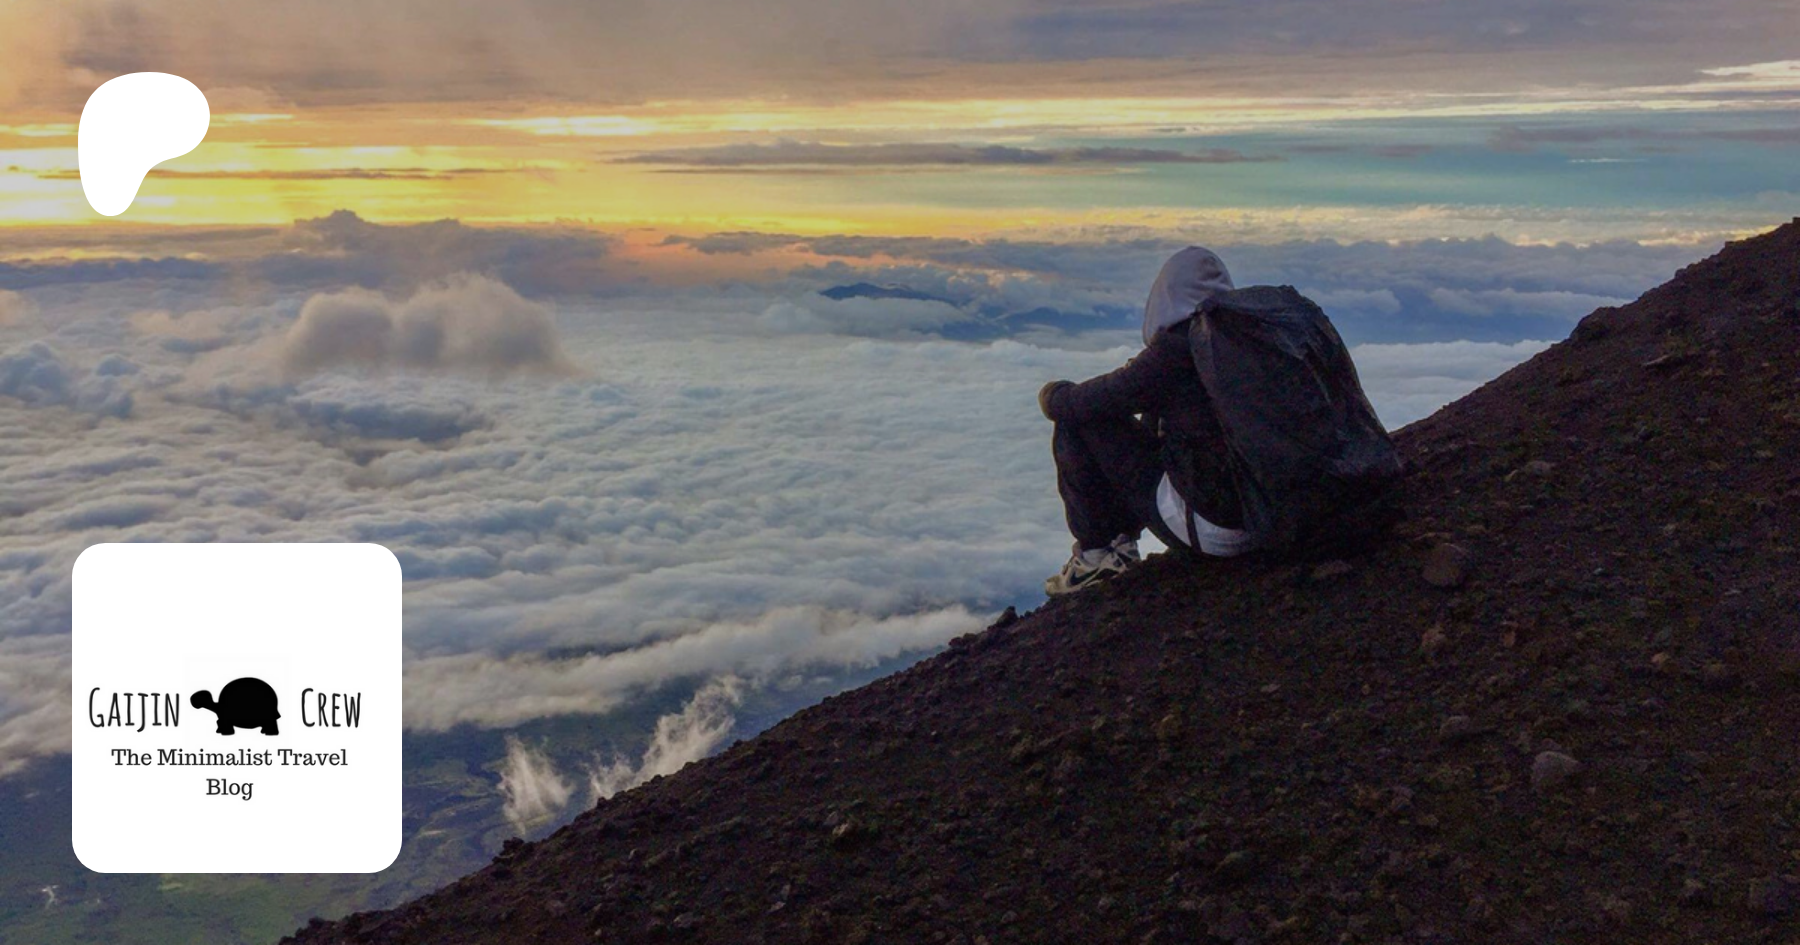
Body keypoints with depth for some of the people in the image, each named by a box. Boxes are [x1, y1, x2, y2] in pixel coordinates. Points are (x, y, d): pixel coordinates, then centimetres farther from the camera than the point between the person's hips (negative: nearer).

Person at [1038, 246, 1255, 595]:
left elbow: (1086, 404, -10)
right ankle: (1121, 541, 31)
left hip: (1206, 530, -8)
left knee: (1074, 423, 0)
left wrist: (1053, 395, 14)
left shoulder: (1177, 348, -17)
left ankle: (1097, 553, 11)